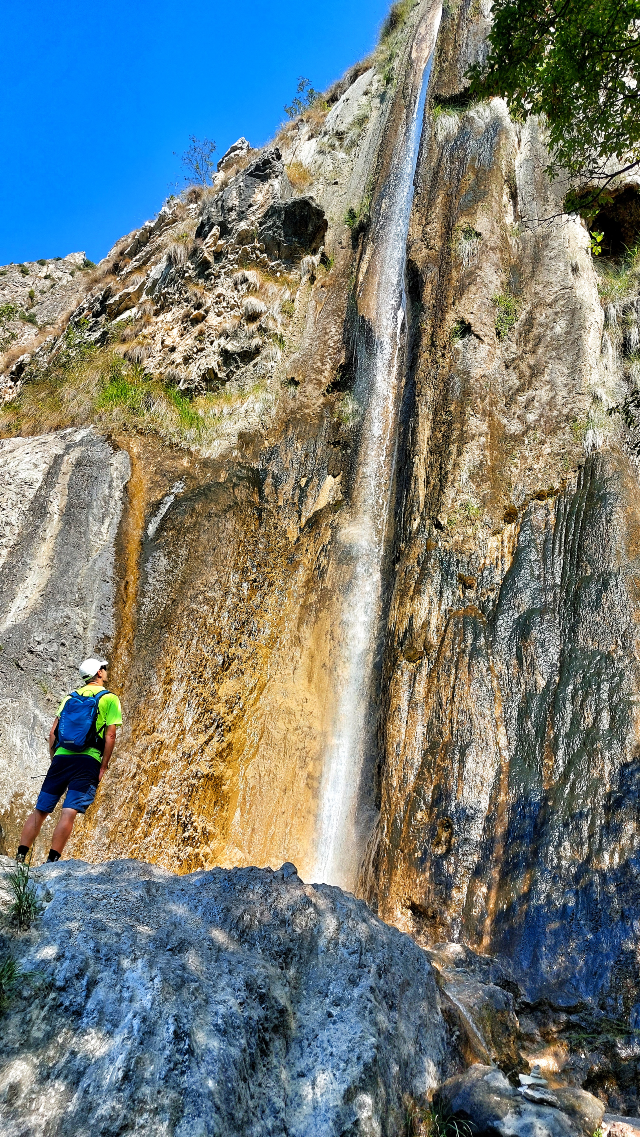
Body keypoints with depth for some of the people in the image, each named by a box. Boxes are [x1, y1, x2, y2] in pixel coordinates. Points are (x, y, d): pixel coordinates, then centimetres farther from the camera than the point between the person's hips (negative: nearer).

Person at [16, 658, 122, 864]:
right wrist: (103, 767, -1)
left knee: (40, 810, 10)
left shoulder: (71, 696, 16)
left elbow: (53, 733, 11)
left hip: (61, 758, 4)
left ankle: (20, 857, 7)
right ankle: (51, 861, -13)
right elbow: (110, 736, -6)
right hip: (88, 761, -4)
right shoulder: (110, 698, 3)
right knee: (68, 813, -8)